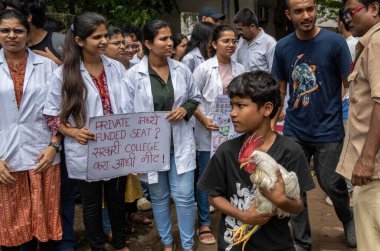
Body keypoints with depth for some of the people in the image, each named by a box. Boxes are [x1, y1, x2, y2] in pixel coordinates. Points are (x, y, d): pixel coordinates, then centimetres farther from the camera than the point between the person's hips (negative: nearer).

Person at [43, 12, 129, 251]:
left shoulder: (117, 68, 0)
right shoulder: (64, 74, -10)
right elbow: (53, 115, -5)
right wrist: (73, 132, -20)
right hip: (86, 152, -3)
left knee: (117, 198, 19)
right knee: (92, 203, 15)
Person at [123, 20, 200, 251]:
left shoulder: (182, 70, 0)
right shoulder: (133, 75, -9)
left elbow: (195, 98, 13)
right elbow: (127, 113, -5)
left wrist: (185, 109, -9)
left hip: (180, 143, 1)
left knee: (184, 196, 2)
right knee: (159, 197, 14)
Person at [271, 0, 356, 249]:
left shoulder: (335, 42, -10)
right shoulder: (282, 47, -1)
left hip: (329, 130, -3)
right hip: (294, 131, 3)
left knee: (332, 184, 10)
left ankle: (348, 219, 43)